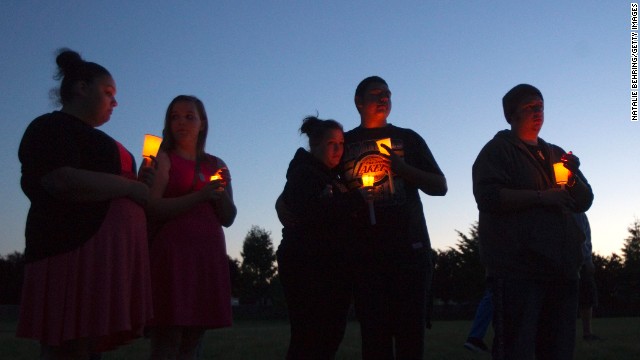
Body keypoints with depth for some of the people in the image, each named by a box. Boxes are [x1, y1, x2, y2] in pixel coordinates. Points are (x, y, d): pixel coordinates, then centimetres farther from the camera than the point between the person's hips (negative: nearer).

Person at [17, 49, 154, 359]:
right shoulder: (51, 127, 1)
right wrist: (131, 187, -8)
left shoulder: (90, 137, 29)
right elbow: (63, 182, -17)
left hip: (109, 257, 9)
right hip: (74, 250, -9)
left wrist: (141, 183, 11)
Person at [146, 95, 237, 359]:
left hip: (209, 254, 5)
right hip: (172, 251, -5)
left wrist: (221, 192, -6)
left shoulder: (216, 165, 17)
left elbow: (228, 219, 13)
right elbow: (152, 208, -11)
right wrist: (200, 196, -19)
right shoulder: (162, 158, 3)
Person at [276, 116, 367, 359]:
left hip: (333, 267, 8)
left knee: (330, 337, 5)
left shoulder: (333, 177, 22)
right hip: (306, 266, -8)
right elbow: (309, 213, -20)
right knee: (309, 338, -11)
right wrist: (355, 199, -18)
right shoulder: (303, 174, -2)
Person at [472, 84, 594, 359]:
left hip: (560, 264, 7)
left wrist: (573, 176, 0)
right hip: (517, 265, -7)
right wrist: (541, 196, -15)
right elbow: (488, 197, -12)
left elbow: (584, 202, 20)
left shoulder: (555, 154, 22)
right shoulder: (498, 150, 4)